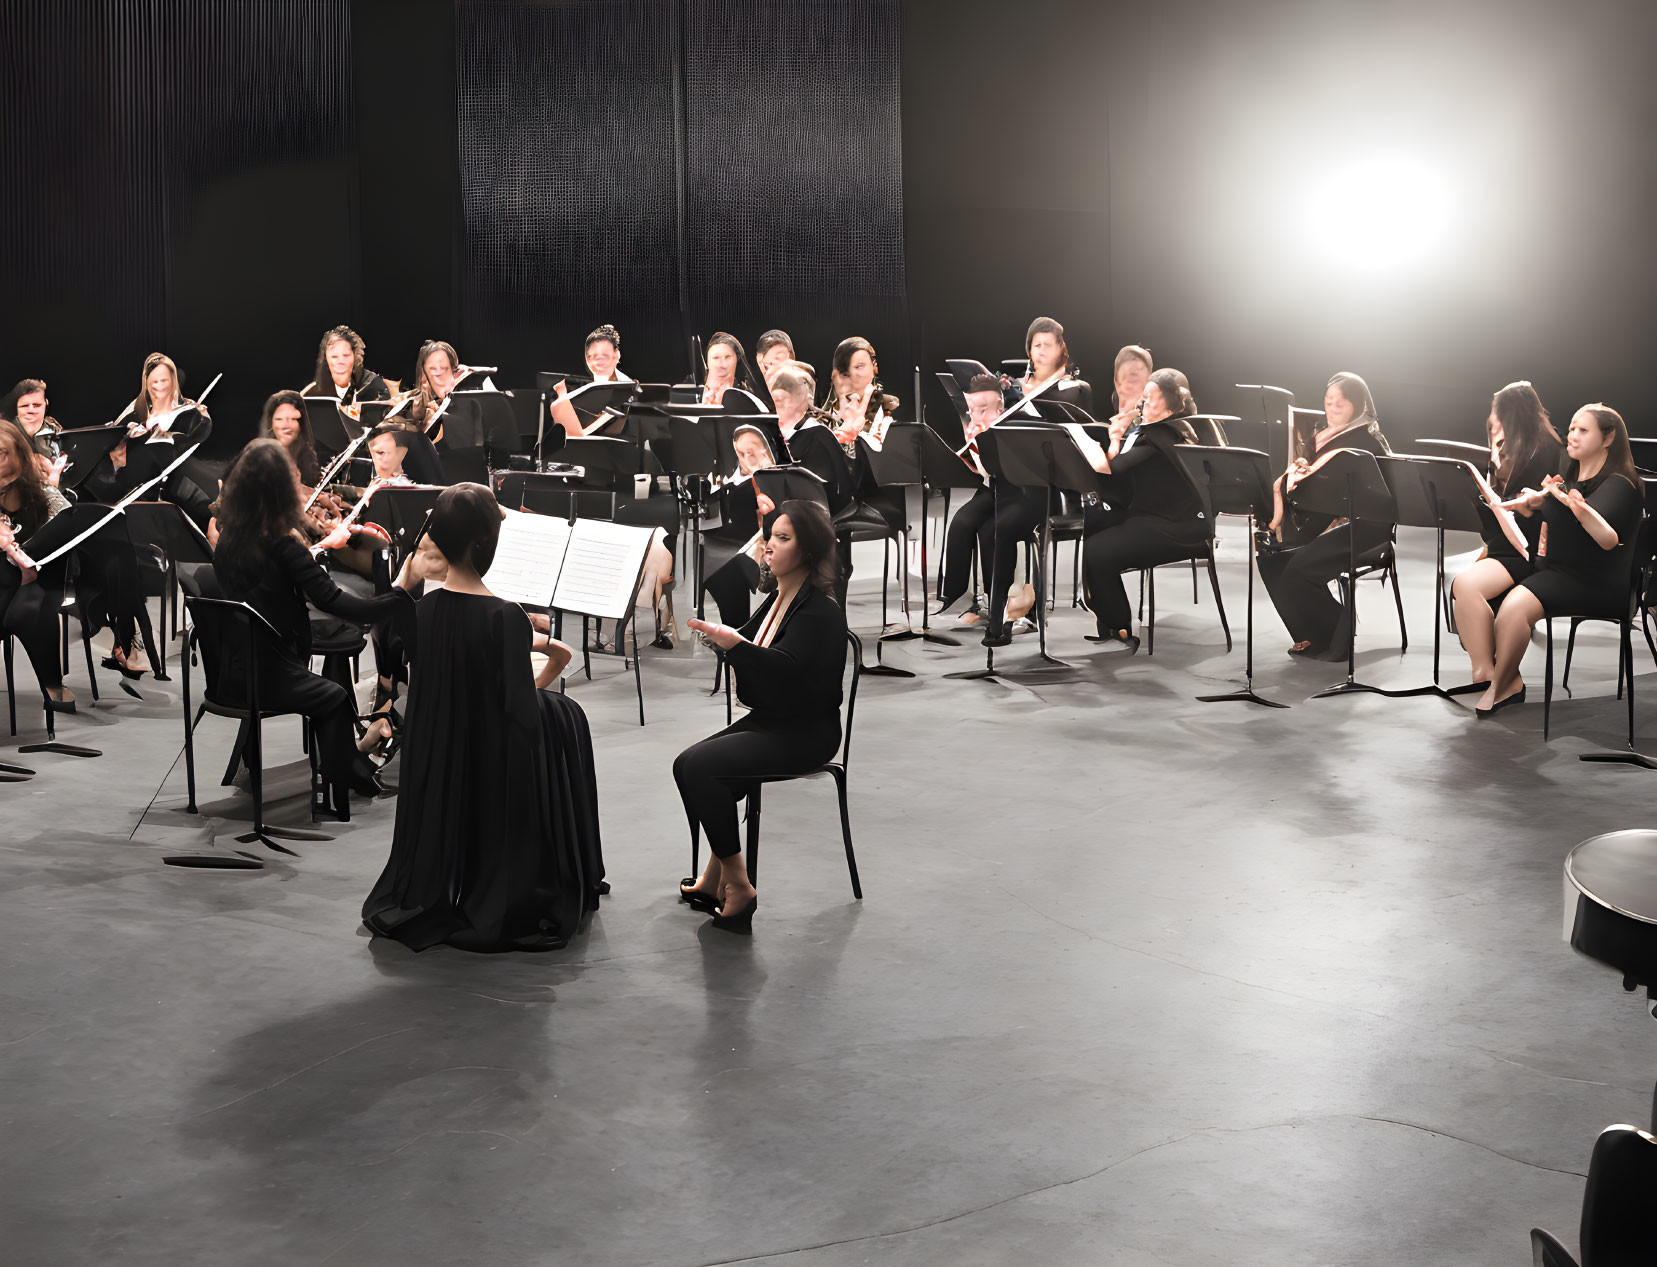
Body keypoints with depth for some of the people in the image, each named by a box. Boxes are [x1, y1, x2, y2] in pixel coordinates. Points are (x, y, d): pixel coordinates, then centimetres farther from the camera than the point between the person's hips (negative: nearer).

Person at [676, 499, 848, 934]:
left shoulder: (820, 611, -15)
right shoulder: (776, 600, 13)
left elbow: (785, 670, -29)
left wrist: (734, 642, -39)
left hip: (804, 733, -9)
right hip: (767, 720, 9)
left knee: (700, 766, -23)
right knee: (688, 764, -10)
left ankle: (736, 884, -18)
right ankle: (717, 876, -5)